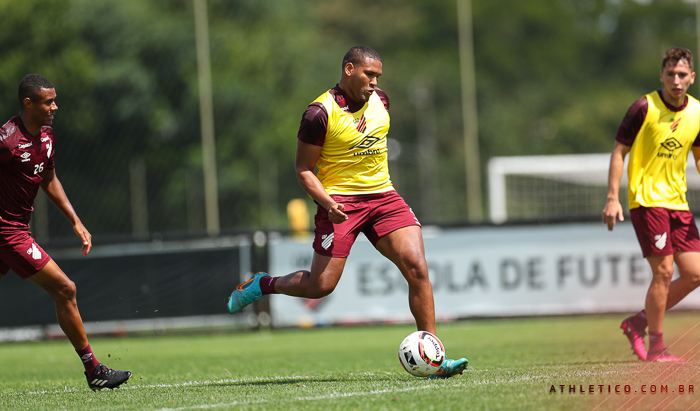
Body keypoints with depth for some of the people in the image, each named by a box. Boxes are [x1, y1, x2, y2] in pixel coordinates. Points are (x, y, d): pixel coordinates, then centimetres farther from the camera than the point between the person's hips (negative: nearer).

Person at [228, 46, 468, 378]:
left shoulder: (380, 101, 7)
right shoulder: (321, 113, -13)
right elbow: (303, 169, -8)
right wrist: (327, 202, -22)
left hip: (383, 196, 5)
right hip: (340, 200, -5)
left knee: (417, 268, -12)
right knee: (320, 285, -8)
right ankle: (262, 285, 23)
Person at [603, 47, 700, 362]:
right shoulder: (645, 108, -10)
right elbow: (619, 152, -6)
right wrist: (612, 198, -13)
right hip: (646, 199, -6)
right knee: (664, 271, -12)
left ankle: (638, 323, 17)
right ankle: (656, 347, 0)